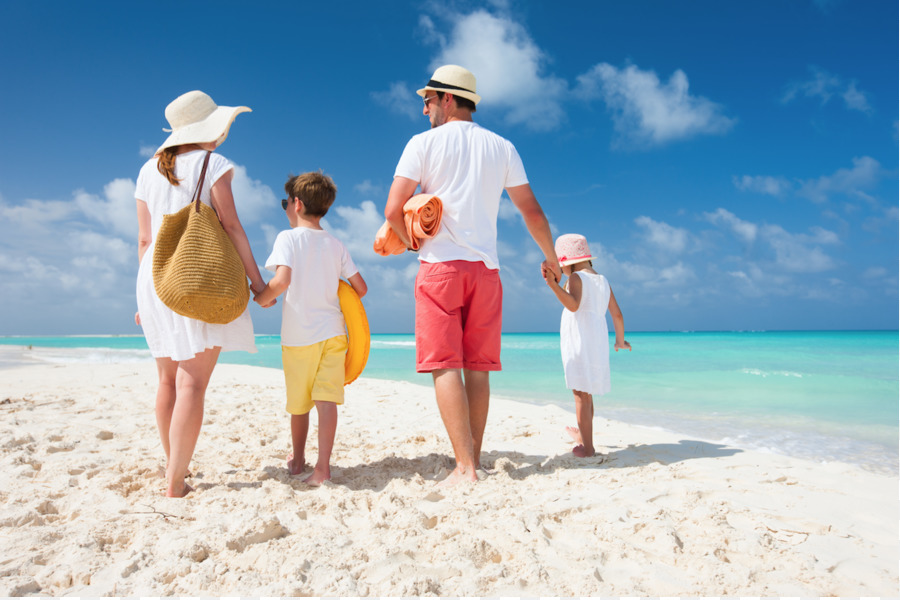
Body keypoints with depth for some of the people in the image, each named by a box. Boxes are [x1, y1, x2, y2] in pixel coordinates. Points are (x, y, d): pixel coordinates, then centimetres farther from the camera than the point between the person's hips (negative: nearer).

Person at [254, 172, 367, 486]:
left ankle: (297, 460, 30)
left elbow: (282, 280, -20)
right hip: (331, 331, 2)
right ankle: (323, 466, -10)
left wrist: (261, 297, 0)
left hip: (297, 335, -2)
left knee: (299, 402, 13)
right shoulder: (335, 244, 9)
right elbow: (361, 287, 9)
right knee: (327, 399, -3)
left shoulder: (288, 237, -4)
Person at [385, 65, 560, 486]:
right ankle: (474, 461, 14)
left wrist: (412, 242, 13)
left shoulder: (423, 143, 2)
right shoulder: (502, 148, 12)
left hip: (440, 264, -4)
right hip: (486, 267, 4)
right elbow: (532, 212, 13)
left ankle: (465, 468, -10)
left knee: (445, 365, -5)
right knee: (478, 368, 8)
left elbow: (393, 211, -7)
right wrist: (551, 259, 26)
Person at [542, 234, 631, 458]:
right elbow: (617, 314, 18)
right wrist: (620, 341, 29)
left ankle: (587, 447, -5)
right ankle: (584, 435, 38)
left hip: (580, 341, -8)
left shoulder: (576, 277, -7)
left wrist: (553, 284, -34)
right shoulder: (603, 280, 17)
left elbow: (573, 305, -26)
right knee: (586, 392, 22)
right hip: (598, 341, 8)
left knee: (581, 393, -6)